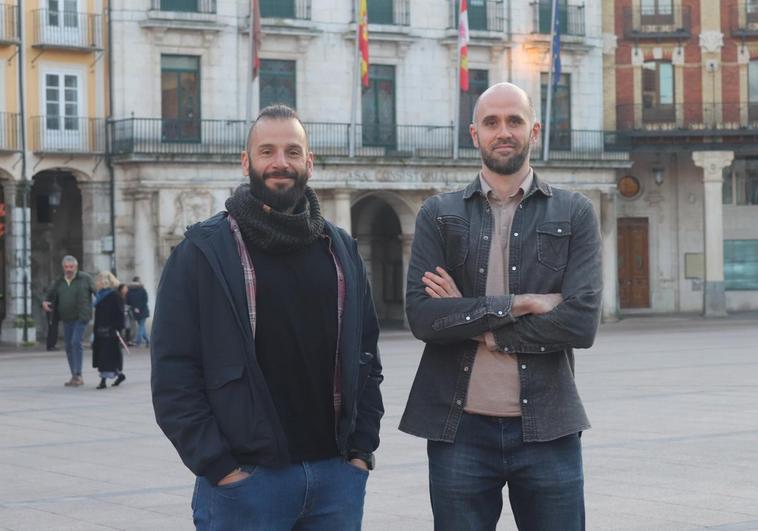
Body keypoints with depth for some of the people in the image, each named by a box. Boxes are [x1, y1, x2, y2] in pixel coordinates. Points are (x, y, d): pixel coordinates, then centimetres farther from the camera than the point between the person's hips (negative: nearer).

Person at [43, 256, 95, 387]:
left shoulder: (85, 278, -1)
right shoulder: (59, 282, 9)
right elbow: (49, 296, 15)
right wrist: (44, 303, -8)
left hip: (81, 317, -5)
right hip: (67, 318, 6)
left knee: (76, 342, -19)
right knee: (69, 346, 8)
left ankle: (78, 375, -18)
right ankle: (75, 377, 17)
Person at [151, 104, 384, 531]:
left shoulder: (341, 250, 12)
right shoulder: (203, 251, -2)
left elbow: (366, 357, 14)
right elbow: (174, 374, -6)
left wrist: (362, 448, 4)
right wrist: (218, 466, -12)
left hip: (338, 475, 4)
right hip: (246, 479, -4)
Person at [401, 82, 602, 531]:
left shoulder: (575, 214, 4)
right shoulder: (439, 215, 6)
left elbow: (583, 322, -8)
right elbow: (422, 317, -7)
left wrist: (472, 319, -8)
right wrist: (517, 305, -13)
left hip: (547, 430, 0)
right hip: (459, 429, 1)